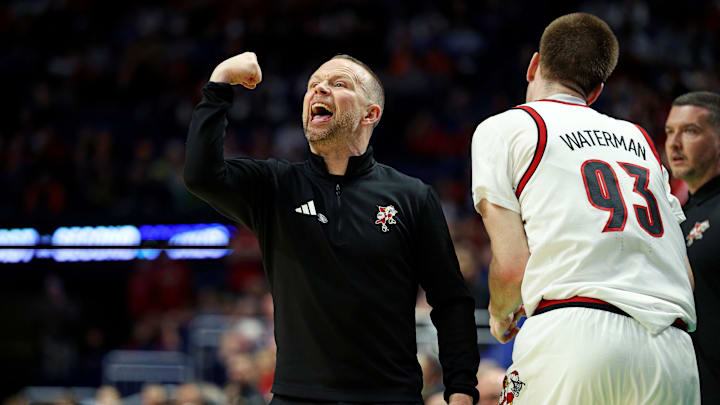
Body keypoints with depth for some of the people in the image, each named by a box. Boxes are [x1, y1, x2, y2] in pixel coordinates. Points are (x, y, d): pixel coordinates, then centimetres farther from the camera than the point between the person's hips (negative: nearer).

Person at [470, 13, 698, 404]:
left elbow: (511, 267, 3)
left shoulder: (505, 127, 13)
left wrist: (500, 313, 25)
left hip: (574, 335, -5)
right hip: (674, 352, 5)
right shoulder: (639, 138, 28)